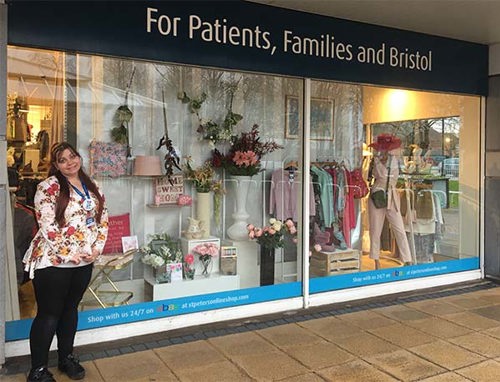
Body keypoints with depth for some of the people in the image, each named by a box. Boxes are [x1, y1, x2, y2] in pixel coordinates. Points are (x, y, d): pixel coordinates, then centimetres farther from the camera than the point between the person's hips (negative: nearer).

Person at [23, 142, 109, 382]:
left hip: (85, 261, 6)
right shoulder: (49, 187, -11)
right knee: (49, 315, 3)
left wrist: (96, 248, -4)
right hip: (53, 261, -6)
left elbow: (103, 219, 9)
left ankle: (66, 358, 34)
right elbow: (48, 227, -17)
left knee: (70, 309, 18)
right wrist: (68, 255, -17)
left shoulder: (92, 187, 8)